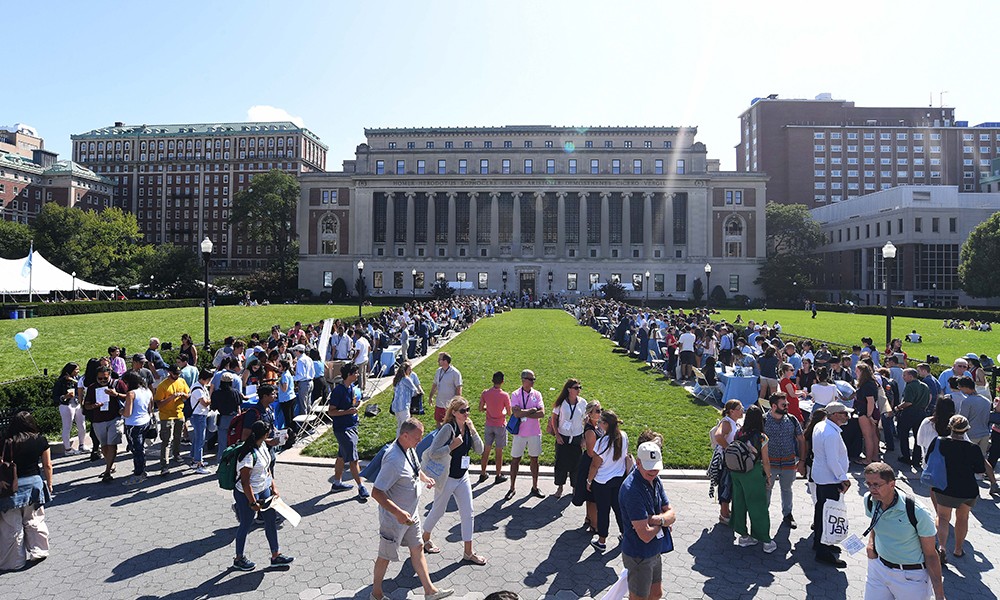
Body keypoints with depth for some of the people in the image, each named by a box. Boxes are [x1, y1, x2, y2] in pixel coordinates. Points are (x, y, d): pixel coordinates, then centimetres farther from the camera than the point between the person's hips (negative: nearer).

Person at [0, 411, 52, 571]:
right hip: (34, 483, 1)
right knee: (34, 521, 16)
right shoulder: (40, 441, -2)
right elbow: (47, 465, 3)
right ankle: (37, 552, 21)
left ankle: (14, 561, 19)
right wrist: (49, 484, 15)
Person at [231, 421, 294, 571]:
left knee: (271, 520, 13)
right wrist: (253, 503, -19)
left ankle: (275, 556, 26)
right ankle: (239, 559, 34)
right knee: (246, 525, 11)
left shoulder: (262, 446, -2)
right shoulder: (248, 455, -29)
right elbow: (245, 482, -25)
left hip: (264, 490, 8)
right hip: (247, 495, -8)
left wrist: (273, 487, 8)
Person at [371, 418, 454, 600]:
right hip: (394, 518, -9)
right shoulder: (393, 460, -34)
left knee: (417, 548, 19)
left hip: (410, 513, 9)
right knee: (385, 556, 13)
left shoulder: (409, 448, -4)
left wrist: (425, 478, 2)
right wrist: (398, 513, -39)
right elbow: (376, 492, -33)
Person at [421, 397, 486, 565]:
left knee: (468, 513, 7)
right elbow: (433, 452, -24)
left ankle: (468, 553, 18)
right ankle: (425, 539, 40)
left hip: (463, 477, 6)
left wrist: (473, 430, -14)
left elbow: (480, 450, -4)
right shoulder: (448, 428, -22)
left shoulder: (468, 427, -1)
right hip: (447, 478, -6)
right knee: (438, 511, 14)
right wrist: (452, 446, -28)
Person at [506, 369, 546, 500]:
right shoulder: (515, 395, -7)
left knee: (534, 459, 12)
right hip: (520, 433, -2)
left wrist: (524, 413, -15)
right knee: (515, 460, 6)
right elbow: (516, 413, -21)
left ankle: (535, 487, 26)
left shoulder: (537, 394, 0)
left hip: (535, 432, 2)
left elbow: (542, 413, -12)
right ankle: (512, 488, 18)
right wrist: (533, 410, -14)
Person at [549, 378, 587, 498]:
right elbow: (554, 418, -1)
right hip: (562, 437, -1)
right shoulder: (561, 403, -9)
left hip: (577, 438, 1)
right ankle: (560, 487, 25)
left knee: (576, 463, 7)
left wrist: (584, 438, 1)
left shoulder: (582, 403, -5)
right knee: (561, 463, 6)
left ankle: (575, 487, 26)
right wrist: (557, 435, -6)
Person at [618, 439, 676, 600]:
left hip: (655, 551, 8)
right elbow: (646, 535, -29)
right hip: (639, 555, -8)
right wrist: (663, 521, -10)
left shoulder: (655, 480, -2)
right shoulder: (631, 490, -30)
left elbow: (672, 515, 1)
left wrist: (655, 519, -21)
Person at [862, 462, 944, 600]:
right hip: (878, 567, 4)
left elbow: (930, 555, -14)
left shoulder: (918, 512, -23)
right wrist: (871, 542, -4)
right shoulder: (869, 500, -9)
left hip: (911, 576, -4)